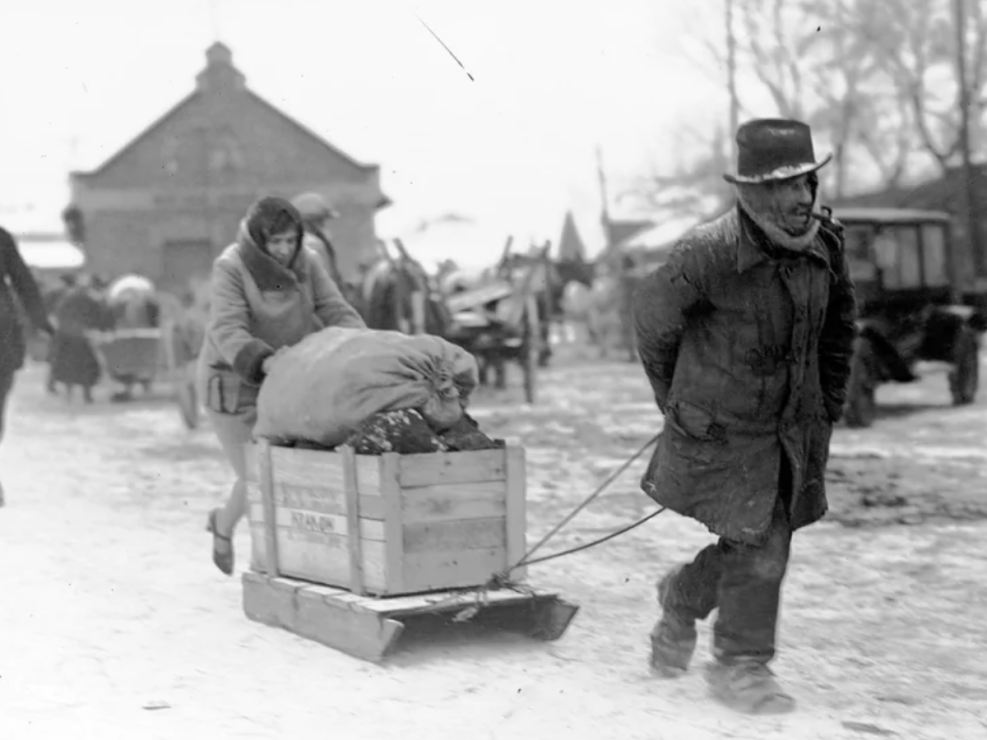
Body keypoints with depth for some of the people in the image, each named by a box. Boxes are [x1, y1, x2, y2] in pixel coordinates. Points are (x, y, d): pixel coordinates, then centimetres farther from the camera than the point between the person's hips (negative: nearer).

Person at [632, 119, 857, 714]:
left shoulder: (826, 247, -5)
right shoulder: (709, 254, -23)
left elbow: (840, 324, 14)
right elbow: (653, 317, -6)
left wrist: (829, 403, 13)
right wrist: (677, 401, 5)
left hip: (796, 426, 6)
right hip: (721, 426, -6)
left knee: (757, 540, 12)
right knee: (758, 543, -5)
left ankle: (680, 604, 40)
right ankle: (742, 666, 14)